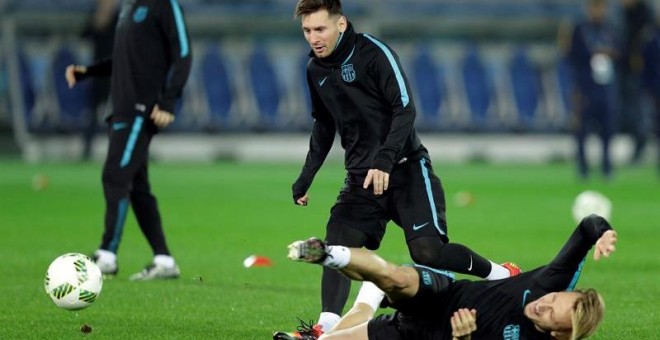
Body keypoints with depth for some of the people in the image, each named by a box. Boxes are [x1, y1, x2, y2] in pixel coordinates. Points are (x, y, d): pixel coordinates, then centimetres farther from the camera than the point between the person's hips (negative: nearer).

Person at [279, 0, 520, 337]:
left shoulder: (373, 53, -13)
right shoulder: (315, 70, 8)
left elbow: (405, 109, -20)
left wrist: (384, 161, -31)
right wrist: (306, 176, 20)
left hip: (405, 170, -6)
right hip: (361, 177, 6)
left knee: (428, 252, -16)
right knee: (337, 242, -14)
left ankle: (503, 276, 5)